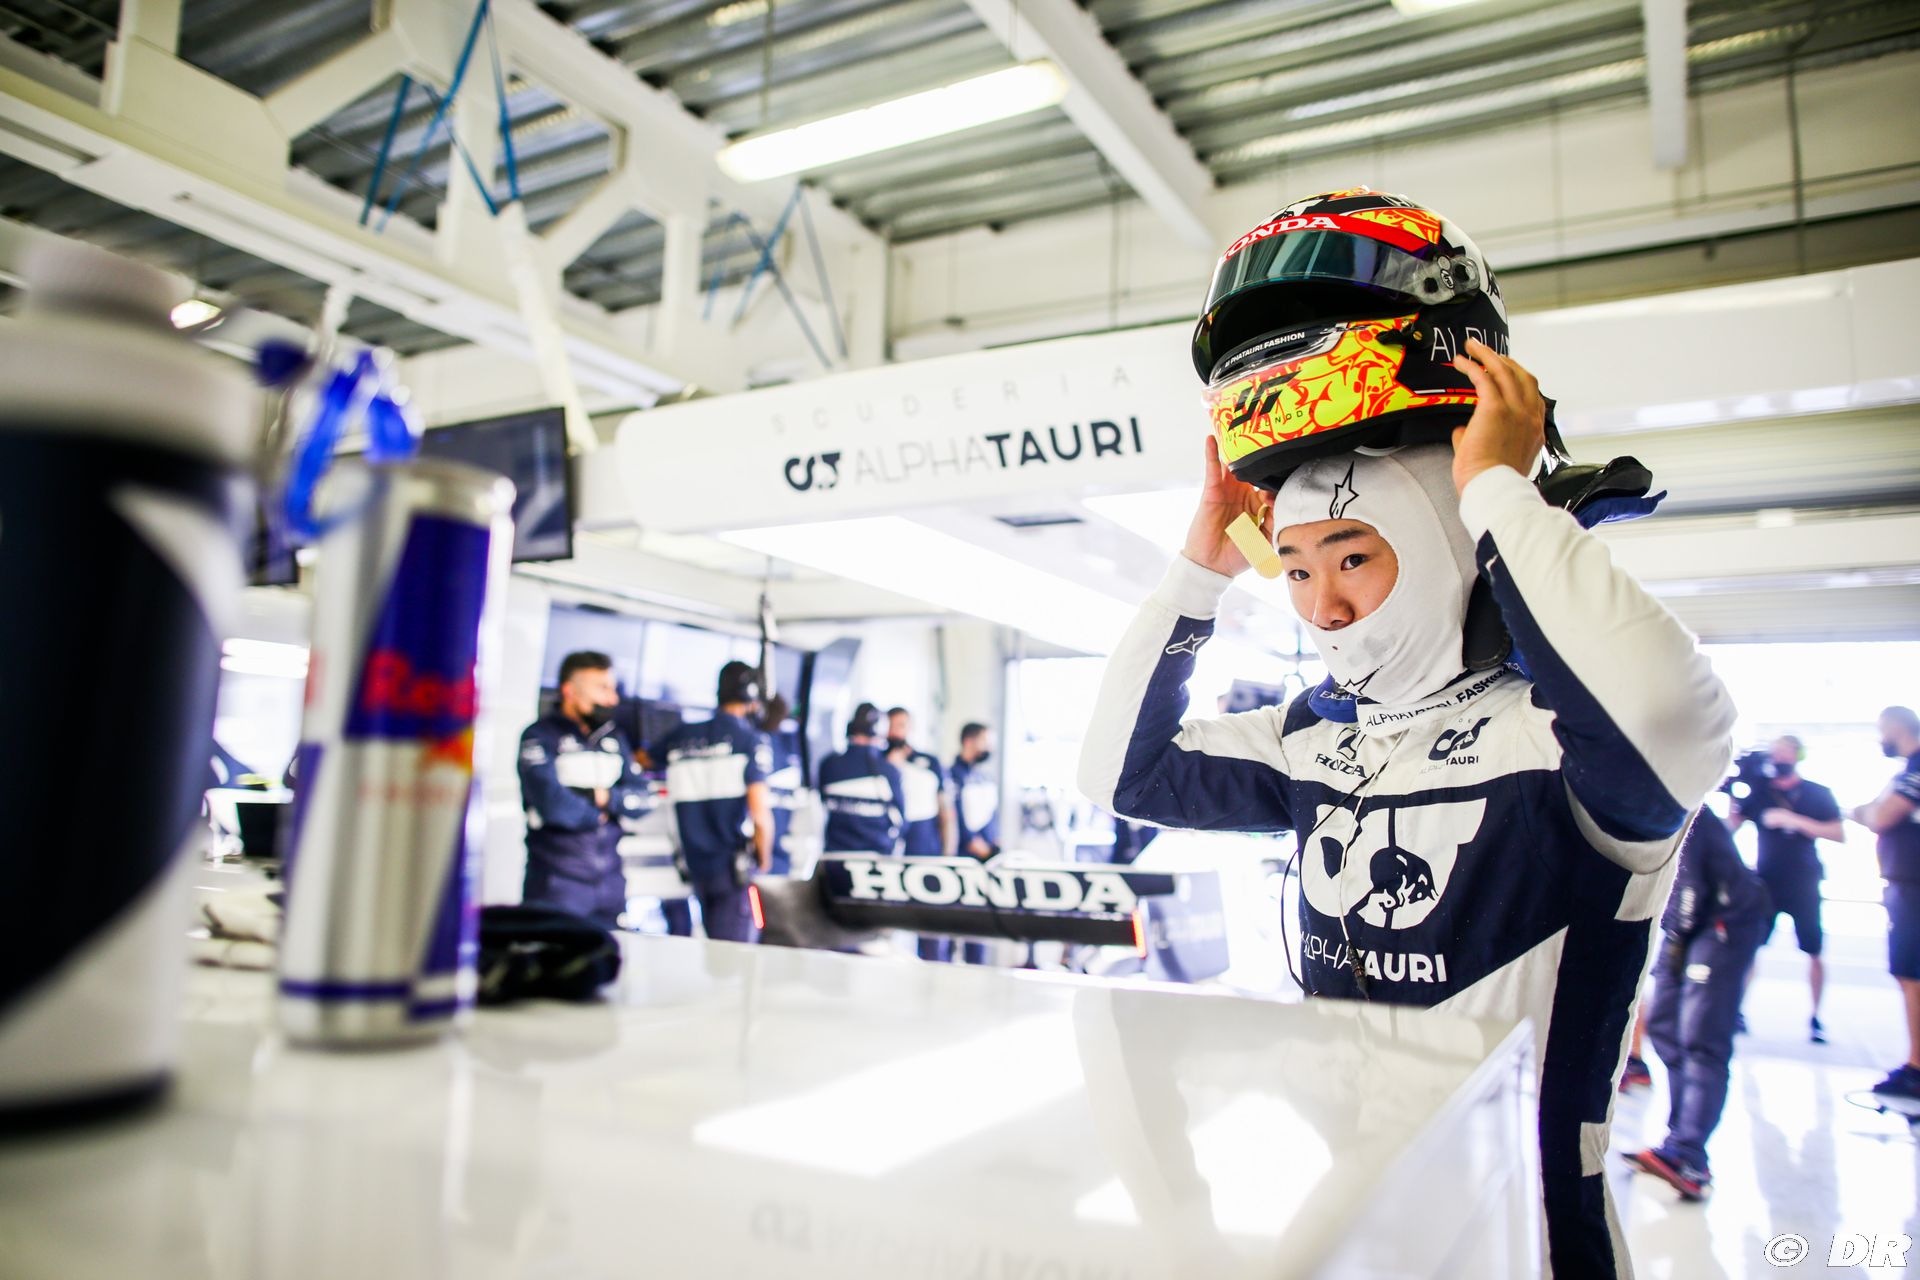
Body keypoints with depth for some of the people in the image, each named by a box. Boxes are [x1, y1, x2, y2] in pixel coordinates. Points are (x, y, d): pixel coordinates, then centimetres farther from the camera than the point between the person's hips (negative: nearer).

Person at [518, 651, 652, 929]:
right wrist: (598, 815, -4)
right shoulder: (540, 736, -6)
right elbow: (551, 802, -20)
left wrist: (605, 797, -10)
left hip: (610, 879, 6)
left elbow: (643, 798, 8)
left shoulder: (613, 739, 14)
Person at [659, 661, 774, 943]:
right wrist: (764, 859, 0)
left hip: (691, 865, 5)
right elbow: (760, 814, -14)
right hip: (733, 867, -5)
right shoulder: (752, 740, -9)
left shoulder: (681, 737, 5)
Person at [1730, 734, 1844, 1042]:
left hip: (1803, 886, 0)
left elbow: (1839, 834, -8)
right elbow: (1728, 829, -2)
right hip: (1765, 884, 1)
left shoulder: (1818, 794, 1)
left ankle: (1815, 1017, 19)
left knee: (1814, 952, 4)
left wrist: (1795, 820, -19)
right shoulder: (1759, 793, 3)